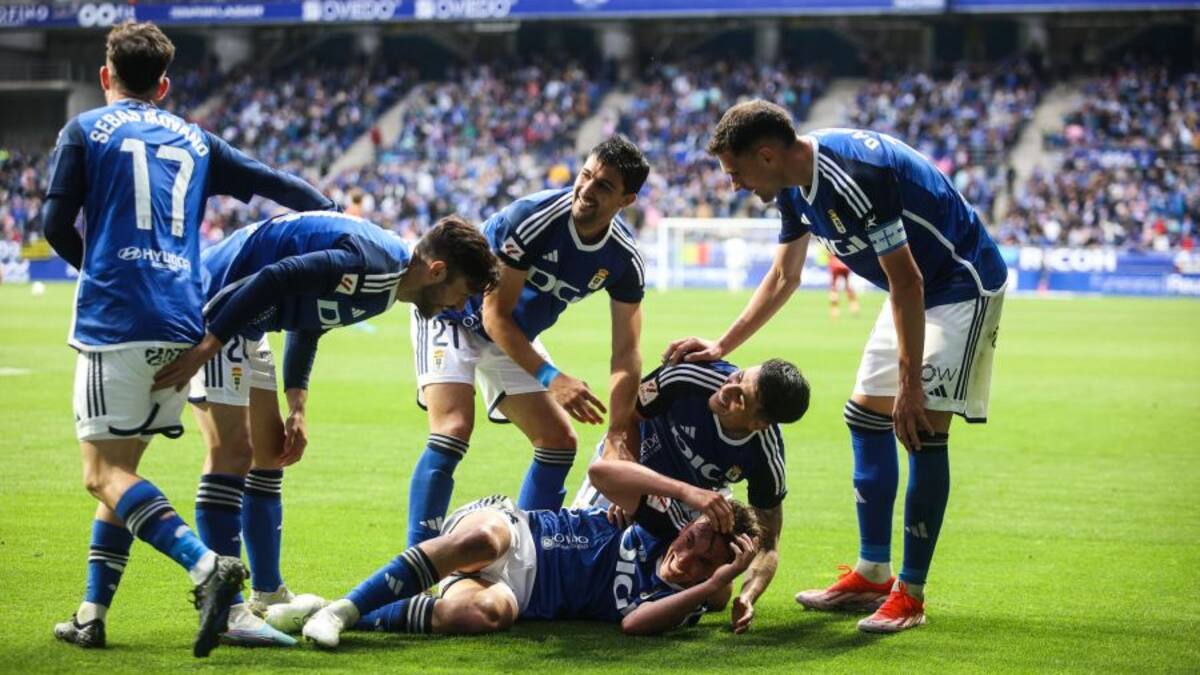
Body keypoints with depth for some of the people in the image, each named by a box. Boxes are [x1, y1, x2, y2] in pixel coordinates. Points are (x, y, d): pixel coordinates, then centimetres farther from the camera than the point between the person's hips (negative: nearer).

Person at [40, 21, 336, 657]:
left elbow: (57, 225, 0)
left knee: (105, 473, -5)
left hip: (114, 319, -5)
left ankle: (206, 564, -26)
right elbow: (277, 184, 17)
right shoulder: (195, 141, 18)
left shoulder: (84, 131, 6)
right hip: (181, 324, 5)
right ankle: (91, 615, 13)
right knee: (119, 467, 14)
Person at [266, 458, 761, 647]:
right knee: (486, 537, -38)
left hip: (522, 590, -1)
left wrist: (716, 584, -30)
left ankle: (351, 620, -28)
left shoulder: (677, 602, -1)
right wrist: (688, 492, -16)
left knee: (490, 611, -39)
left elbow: (634, 624, -23)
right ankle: (342, 607, -33)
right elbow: (600, 471, -7)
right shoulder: (666, 522, 3)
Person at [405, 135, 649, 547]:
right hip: (453, 316, -6)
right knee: (454, 430, -24)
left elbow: (626, 352, -13)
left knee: (560, 443, 1)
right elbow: (496, 315, -27)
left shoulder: (624, 260, -15)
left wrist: (618, 436, -24)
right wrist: (550, 377, -37)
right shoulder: (532, 218, -31)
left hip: (516, 338, 7)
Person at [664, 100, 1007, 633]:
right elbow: (783, 277, 15)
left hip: (963, 285, -10)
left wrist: (910, 381, -26)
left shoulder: (854, 175, -30)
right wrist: (722, 346, 12)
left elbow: (907, 282, -28)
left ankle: (910, 594, -8)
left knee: (923, 427, -15)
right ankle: (872, 574, 18)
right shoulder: (795, 187, 0)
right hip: (917, 290, 10)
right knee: (867, 416, 11)